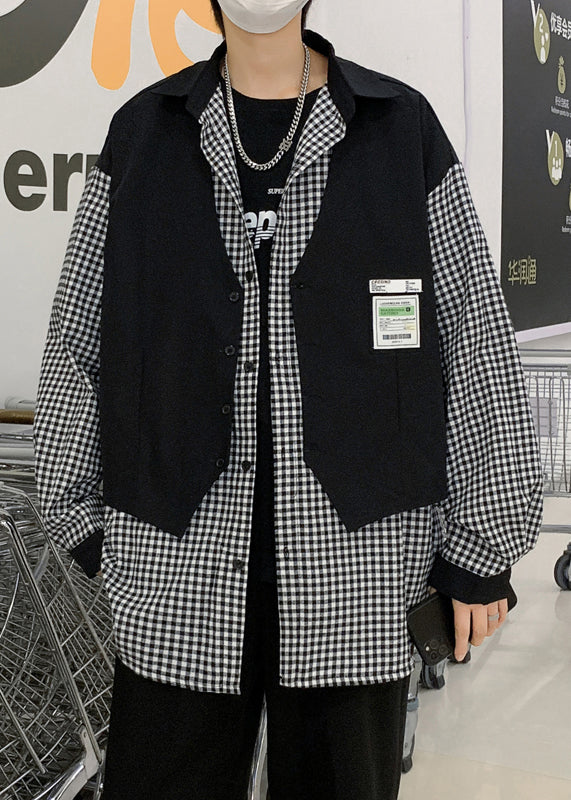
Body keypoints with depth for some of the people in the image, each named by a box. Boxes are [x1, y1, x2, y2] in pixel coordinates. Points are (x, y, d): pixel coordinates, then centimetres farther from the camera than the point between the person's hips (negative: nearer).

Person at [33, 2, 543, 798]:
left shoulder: (404, 128, 4)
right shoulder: (141, 133, 8)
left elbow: (479, 348, 3)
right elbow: (76, 343, 10)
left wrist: (481, 552, 2)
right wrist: (83, 518, 9)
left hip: (358, 564, 0)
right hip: (178, 569, 1)